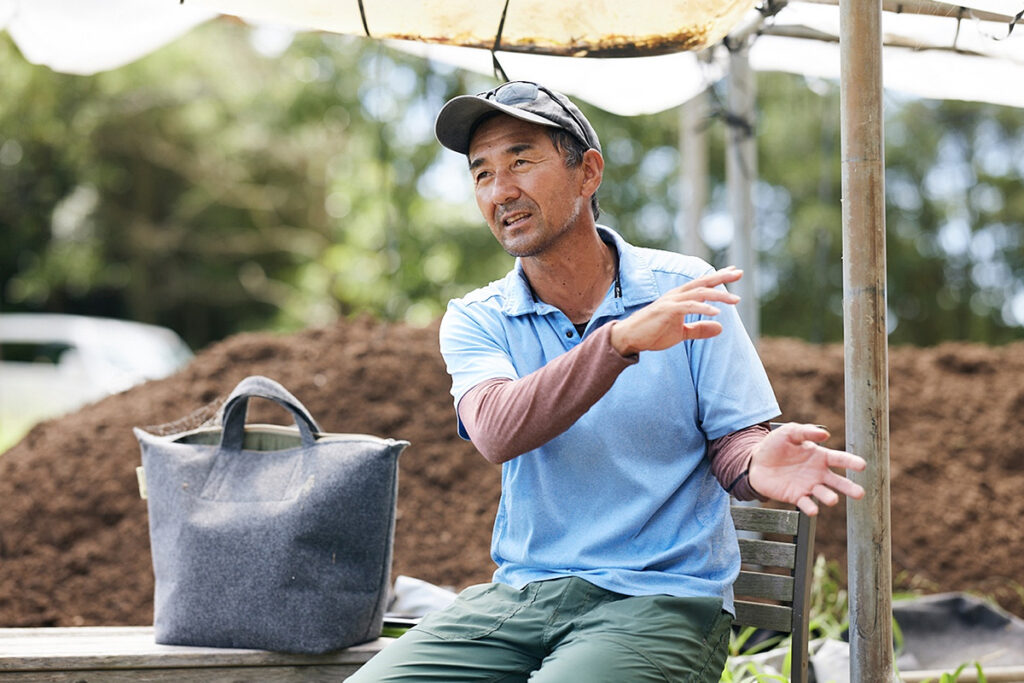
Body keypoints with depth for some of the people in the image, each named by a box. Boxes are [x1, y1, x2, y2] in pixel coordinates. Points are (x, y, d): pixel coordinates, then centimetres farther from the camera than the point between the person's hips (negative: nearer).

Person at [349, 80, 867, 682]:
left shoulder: (684, 288, 1)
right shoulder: (474, 321, 4)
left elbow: (732, 441, 1)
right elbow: (495, 432, -17)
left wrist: (760, 466, -24)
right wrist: (622, 340, -30)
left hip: (661, 600, -2)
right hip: (518, 595, 2)